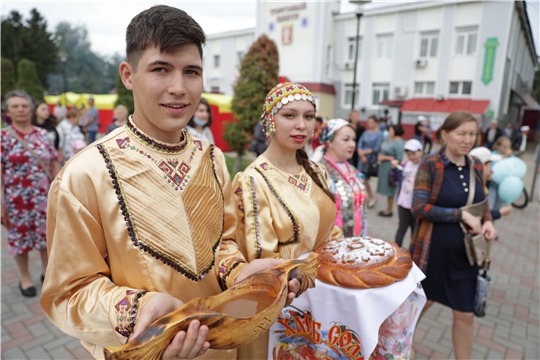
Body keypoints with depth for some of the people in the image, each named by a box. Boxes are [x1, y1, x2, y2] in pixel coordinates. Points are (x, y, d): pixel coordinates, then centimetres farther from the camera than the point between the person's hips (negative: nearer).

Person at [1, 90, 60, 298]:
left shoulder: (43, 134, 3)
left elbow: (54, 165, 6)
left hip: (44, 198, 3)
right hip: (17, 200, -3)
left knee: (47, 234, 14)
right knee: (20, 237, 12)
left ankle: (47, 270, 35)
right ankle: (25, 278, 31)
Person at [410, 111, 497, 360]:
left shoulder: (476, 166, 3)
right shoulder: (430, 164, -14)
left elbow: (482, 203, 14)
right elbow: (418, 207, -19)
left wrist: (487, 222, -6)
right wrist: (461, 215, -22)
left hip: (465, 253, 4)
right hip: (432, 250, -4)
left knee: (465, 314, 13)